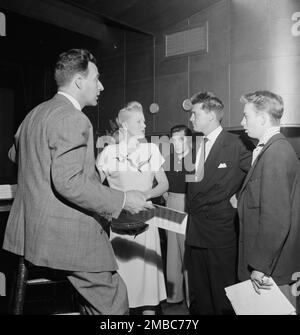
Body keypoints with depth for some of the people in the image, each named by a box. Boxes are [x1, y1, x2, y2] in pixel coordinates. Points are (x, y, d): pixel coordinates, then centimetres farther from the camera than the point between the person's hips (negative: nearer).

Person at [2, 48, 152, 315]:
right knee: (112, 302, 0)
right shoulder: (73, 119, -16)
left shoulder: (35, 114, 14)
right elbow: (69, 183, -25)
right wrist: (123, 200, -18)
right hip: (69, 238, -10)